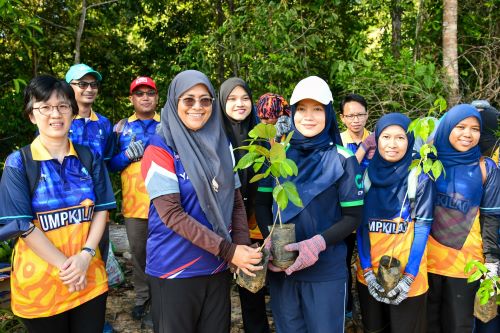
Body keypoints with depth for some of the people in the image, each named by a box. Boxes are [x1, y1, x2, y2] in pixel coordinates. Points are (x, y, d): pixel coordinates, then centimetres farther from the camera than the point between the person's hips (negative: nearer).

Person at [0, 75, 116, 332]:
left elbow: (101, 210, 2)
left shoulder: (89, 158, 3)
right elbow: (23, 225, -11)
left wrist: (85, 255, -13)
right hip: (38, 282, -2)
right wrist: (65, 265, -16)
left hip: (90, 276, 3)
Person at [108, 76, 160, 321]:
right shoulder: (121, 127, 9)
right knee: (138, 251, 11)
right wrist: (127, 155, -10)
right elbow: (109, 164, 8)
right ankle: (142, 296, 28)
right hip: (134, 202, 1)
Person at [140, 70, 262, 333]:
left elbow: (236, 202, 7)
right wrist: (228, 250, -22)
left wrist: (241, 246, -10)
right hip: (174, 268, -4)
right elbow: (171, 213, -19)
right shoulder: (161, 148, -11)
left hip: (218, 267, 5)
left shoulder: (221, 145, 5)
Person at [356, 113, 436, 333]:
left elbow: (422, 228, -6)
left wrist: (409, 277, -12)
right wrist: (367, 271, -7)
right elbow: (360, 225, 0)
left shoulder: (420, 178, -6)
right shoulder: (366, 175, 0)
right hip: (369, 274, 3)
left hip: (408, 274, -2)